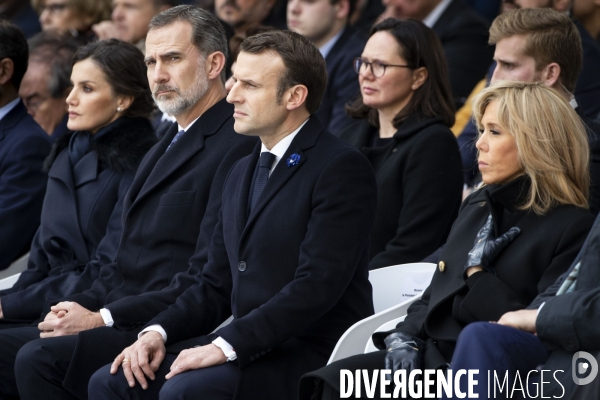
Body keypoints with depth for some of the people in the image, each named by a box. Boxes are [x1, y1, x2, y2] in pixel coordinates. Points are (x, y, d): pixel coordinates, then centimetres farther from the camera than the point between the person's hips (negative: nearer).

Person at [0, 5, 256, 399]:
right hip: (118, 320, 10)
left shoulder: (238, 147, -10)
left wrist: (104, 319, -17)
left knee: (40, 358, -28)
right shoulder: (166, 147, 24)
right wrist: (81, 307, 3)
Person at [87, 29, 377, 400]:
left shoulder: (342, 168, -10)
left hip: (314, 354, -8)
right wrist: (158, 332, 0)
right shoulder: (244, 172, 19)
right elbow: (217, 283, 18)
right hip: (250, 348, 8)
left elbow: (316, 286, -20)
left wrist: (227, 345, -23)